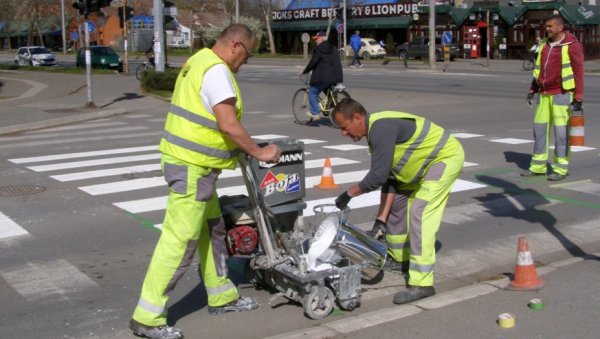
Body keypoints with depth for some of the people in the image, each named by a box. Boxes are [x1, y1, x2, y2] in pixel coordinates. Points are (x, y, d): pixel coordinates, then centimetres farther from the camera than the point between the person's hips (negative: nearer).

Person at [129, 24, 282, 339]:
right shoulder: (217, 70, -17)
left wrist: (246, 150, 19)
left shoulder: (199, 61, 15)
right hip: (192, 166, -11)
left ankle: (222, 296, 33)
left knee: (212, 230, 19)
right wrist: (259, 152, -12)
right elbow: (228, 124, -24)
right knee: (179, 241, -6)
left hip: (190, 161, 11)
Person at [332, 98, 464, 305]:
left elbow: (378, 176, -28)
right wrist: (381, 220, 2)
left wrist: (348, 194, -14)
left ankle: (422, 284, -17)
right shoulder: (376, 132, 5)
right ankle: (399, 258, 35)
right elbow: (388, 179, 6)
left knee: (420, 214, -18)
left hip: (446, 157, -11)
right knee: (397, 202, 17)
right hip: (426, 163, 11)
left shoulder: (381, 128, -26)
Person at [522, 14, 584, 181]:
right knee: (539, 128, 7)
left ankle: (560, 169, 2)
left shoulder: (572, 45, -9)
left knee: (561, 131, -5)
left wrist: (578, 97, -15)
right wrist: (532, 90, 18)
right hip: (544, 93, 7)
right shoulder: (545, 44, 13)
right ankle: (538, 166, 15)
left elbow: (579, 72, -11)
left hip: (562, 94, -7)